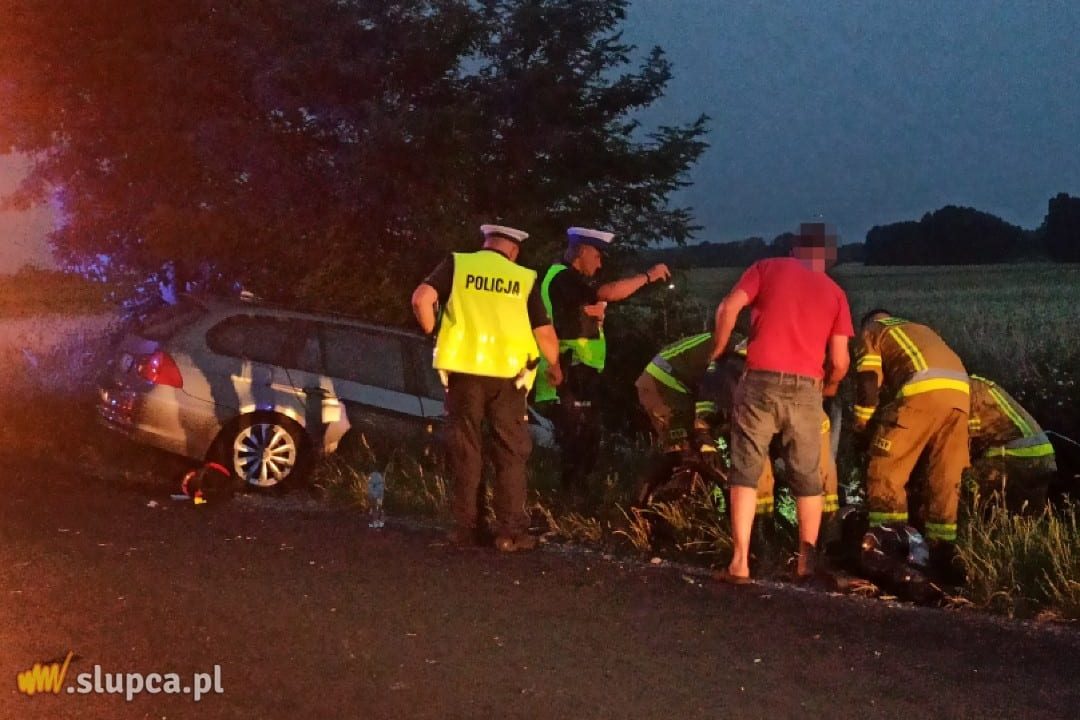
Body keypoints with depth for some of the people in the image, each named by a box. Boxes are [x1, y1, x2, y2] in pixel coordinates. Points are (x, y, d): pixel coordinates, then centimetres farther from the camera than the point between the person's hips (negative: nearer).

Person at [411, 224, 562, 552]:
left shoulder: (457, 265, 4)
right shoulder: (524, 278, 5)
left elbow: (422, 298, -10)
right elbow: (544, 333, 5)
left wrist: (432, 333, 6)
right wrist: (554, 366, 22)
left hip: (465, 368, 0)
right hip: (508, 373, 0)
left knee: (465, 450, 10)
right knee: (510, 453, 8)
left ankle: (467, 527, 12)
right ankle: (511, 530, 4)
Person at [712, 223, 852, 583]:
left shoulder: (768, 268, 9)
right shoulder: (835, 293, 11)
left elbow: (728, 309, -3)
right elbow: (839, 361, 6)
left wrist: (718, 352, 11)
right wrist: (830, 387, 26)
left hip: (760, 380, -1)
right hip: (805, 388, 1)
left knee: (745, 471, 3)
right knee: (808, 477, 14)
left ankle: (740, 562, -5)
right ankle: (806, 562, 16)